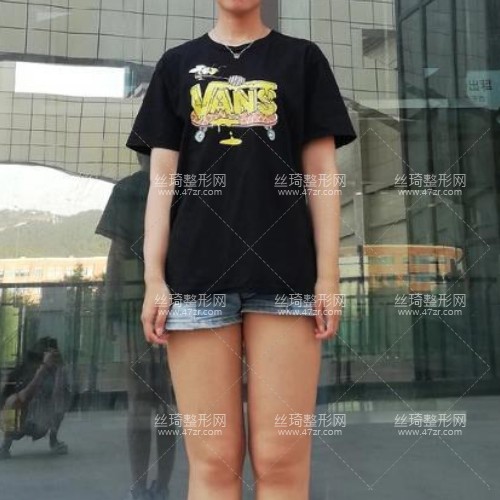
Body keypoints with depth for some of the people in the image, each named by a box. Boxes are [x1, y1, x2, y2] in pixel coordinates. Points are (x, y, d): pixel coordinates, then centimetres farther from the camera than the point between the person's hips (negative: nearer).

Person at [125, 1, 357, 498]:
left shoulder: (302, 58, 15)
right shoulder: (177, 64, 17)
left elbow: (320, 174, 7)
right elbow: (162, 178, 10)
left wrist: (328, 277, -1)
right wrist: (154, 278, 1)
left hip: (284, 271, 0)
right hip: (196, 273, 1)